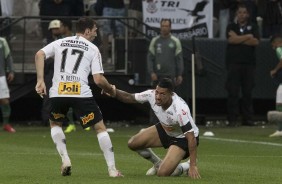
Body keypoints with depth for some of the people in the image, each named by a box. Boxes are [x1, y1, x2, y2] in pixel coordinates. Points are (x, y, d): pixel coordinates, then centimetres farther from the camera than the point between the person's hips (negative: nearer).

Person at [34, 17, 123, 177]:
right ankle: (112, 169, 3)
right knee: (100, 127, 9)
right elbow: (99, 79, 1)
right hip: (81, 93, -3)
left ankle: (65, 159, 10)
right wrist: (111, 90, 20)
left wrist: (40, 80, 1)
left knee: (55, 124, 29)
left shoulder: (59, 43, 18)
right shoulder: (93, 49, 9)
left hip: (57, 92, 3)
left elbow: (40, 54, 1)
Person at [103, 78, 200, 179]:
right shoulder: (152, 94, -21)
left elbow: (191, 137, -34)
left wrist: (193, 166, -36)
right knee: (133, 143, -2)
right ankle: (158, 163, 23)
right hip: (164, 129, 7)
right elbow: (130, 98, -3)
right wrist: (115, 92, -24)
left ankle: (180, 168, 13)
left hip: (183, 139, -7)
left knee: (163, 173, -22)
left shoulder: (180, 109, -38)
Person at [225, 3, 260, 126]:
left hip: (249, 64, 1)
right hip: (234, 63, -1)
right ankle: (232, 119, -6)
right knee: (233, 92, -6)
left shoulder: (253, 27, 13)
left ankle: (248, 118, 4)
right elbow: (231, 39, -8)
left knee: (248, 92, 1)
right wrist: (248, 37, -3)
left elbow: (256, 42, -4)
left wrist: (239, 39, -6)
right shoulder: (231, 27, 11)